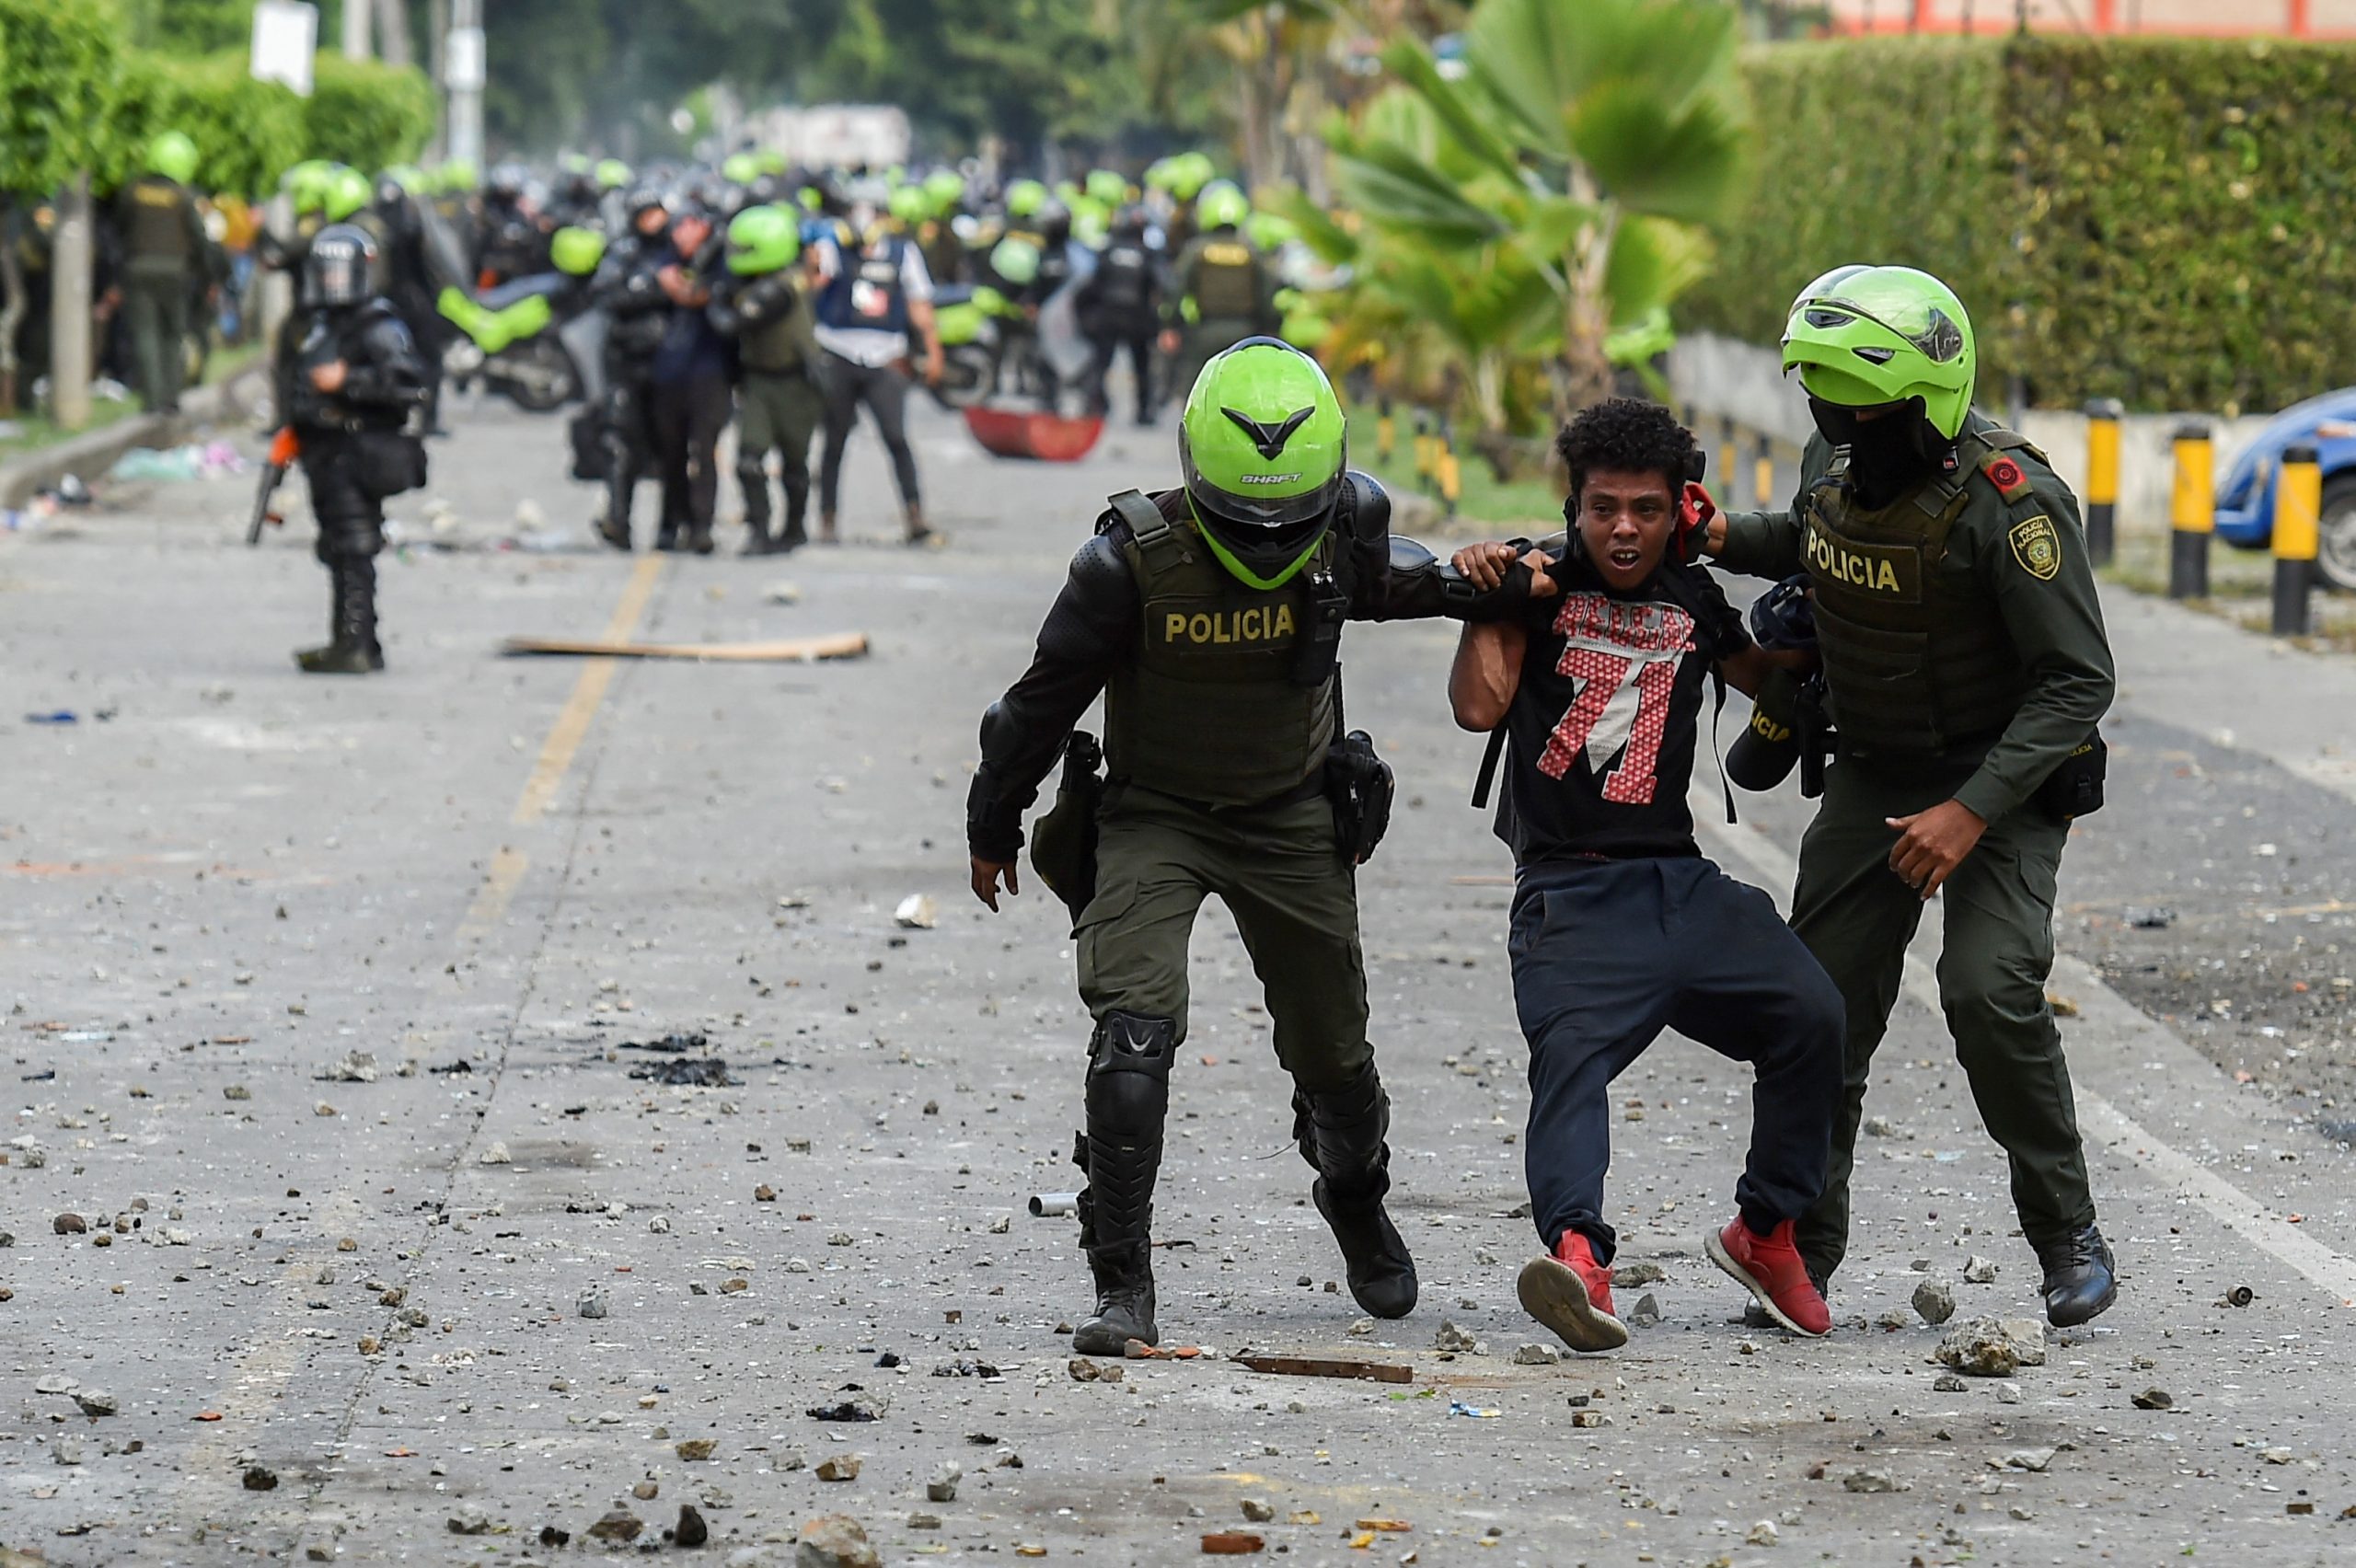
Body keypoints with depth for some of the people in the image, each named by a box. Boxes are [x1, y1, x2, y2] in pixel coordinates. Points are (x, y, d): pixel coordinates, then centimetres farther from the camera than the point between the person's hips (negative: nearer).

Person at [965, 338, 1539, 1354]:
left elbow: (1392, 581, 9)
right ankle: (1122, 1288, -17)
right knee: (1134, 1032, -23)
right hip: (1152, 819, -3)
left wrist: (1498, 584, -9)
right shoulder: (1132, 563, -25)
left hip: (1292, 820, 3)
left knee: (1332, 1051, 16)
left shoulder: (1347, 533, -17)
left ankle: (1355, 1195, 49)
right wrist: (992, 829, 2)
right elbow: (1045, 698, -10)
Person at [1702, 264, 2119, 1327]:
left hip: (2006, 772, -6)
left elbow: (2077, 681, -24)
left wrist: (1971, 812, -31)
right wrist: (1728, 539, -1)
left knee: (1988, 988, -24)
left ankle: (2067, 1233, -6)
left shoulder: (2007, 501, -26)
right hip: (1874, 770, 6)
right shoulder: (1836, 458, -4)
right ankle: (1800, 1255, 17)